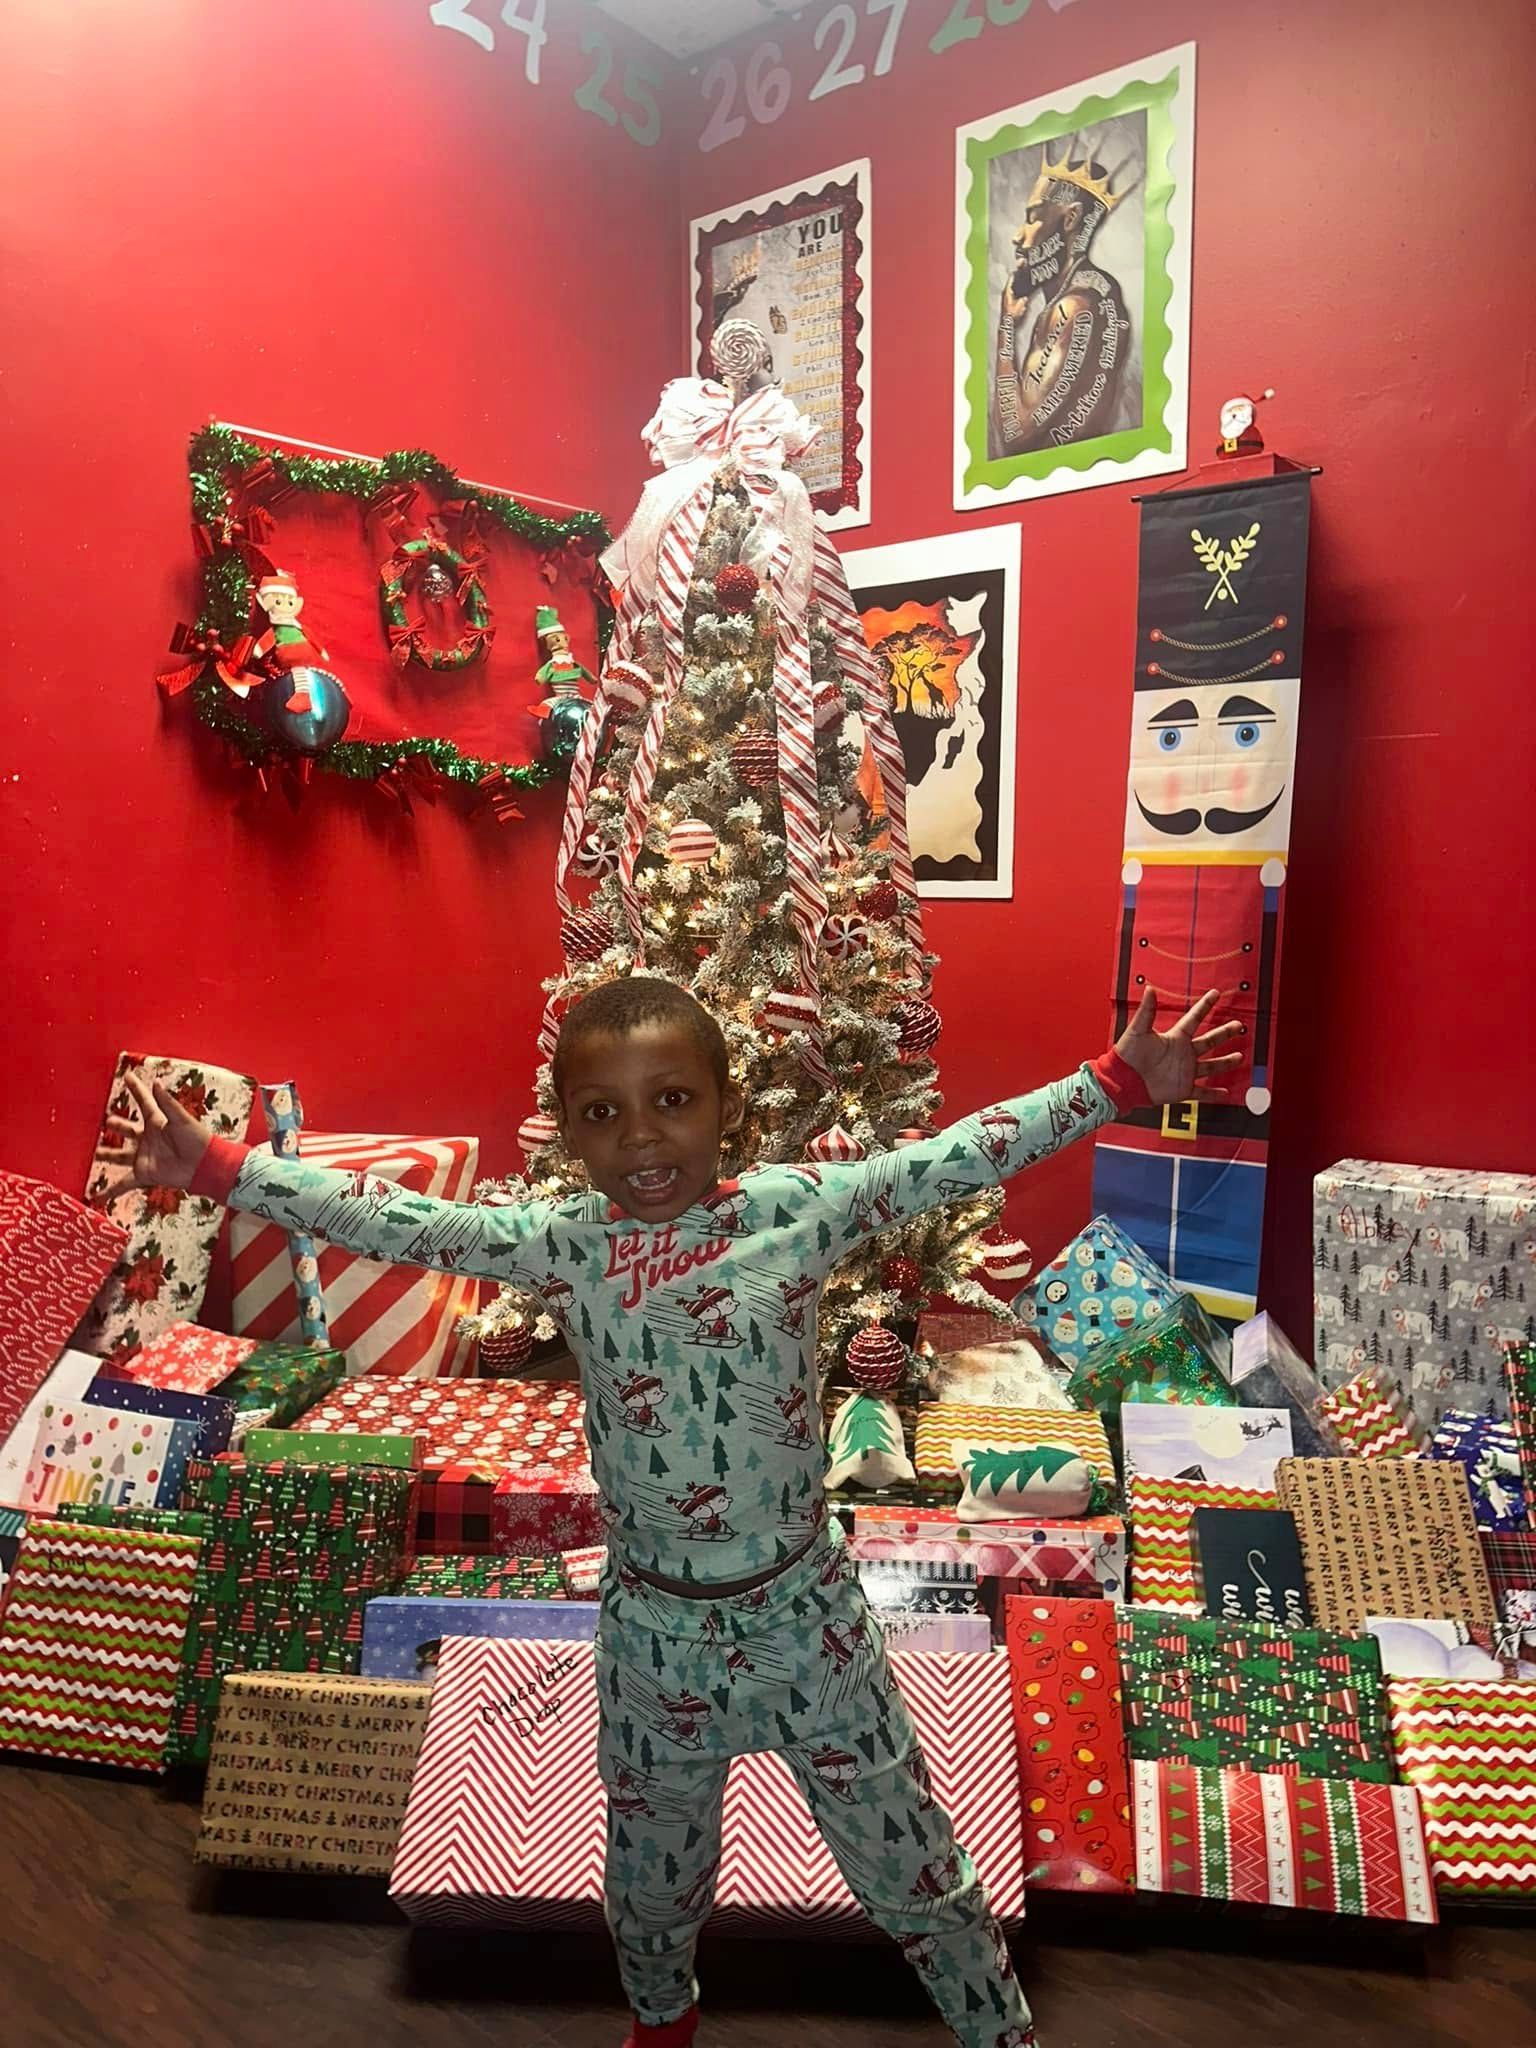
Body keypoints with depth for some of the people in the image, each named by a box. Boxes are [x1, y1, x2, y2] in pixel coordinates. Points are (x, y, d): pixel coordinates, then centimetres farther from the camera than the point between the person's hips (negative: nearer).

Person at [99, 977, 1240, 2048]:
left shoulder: (797, 1210, -15)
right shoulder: (558, 1246, -12)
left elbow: (955, 1160, -18)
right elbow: (387, 1222, -12)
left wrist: (1119, 1084, -21)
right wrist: (217, 1169, -13)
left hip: (808, 1609, -2)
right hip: (657, 1626, 2)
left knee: (911, 1863, 16)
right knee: (655, 1868, 27)